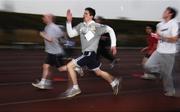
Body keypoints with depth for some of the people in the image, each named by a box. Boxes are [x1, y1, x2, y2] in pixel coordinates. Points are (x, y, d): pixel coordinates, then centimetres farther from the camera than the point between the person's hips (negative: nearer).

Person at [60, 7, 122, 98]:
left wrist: (113, 45, -5)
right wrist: (69, 22, -4)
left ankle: (75, 88, 0)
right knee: (98, 72, 19)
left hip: (90, 53, -7)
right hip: (86, 53, 7)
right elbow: (71, 34, 6)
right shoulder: (81, 25, 8)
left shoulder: (96, 26, -11)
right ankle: (114, 82, 35)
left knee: (70, 66, -11)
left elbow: (110, 30, -4)